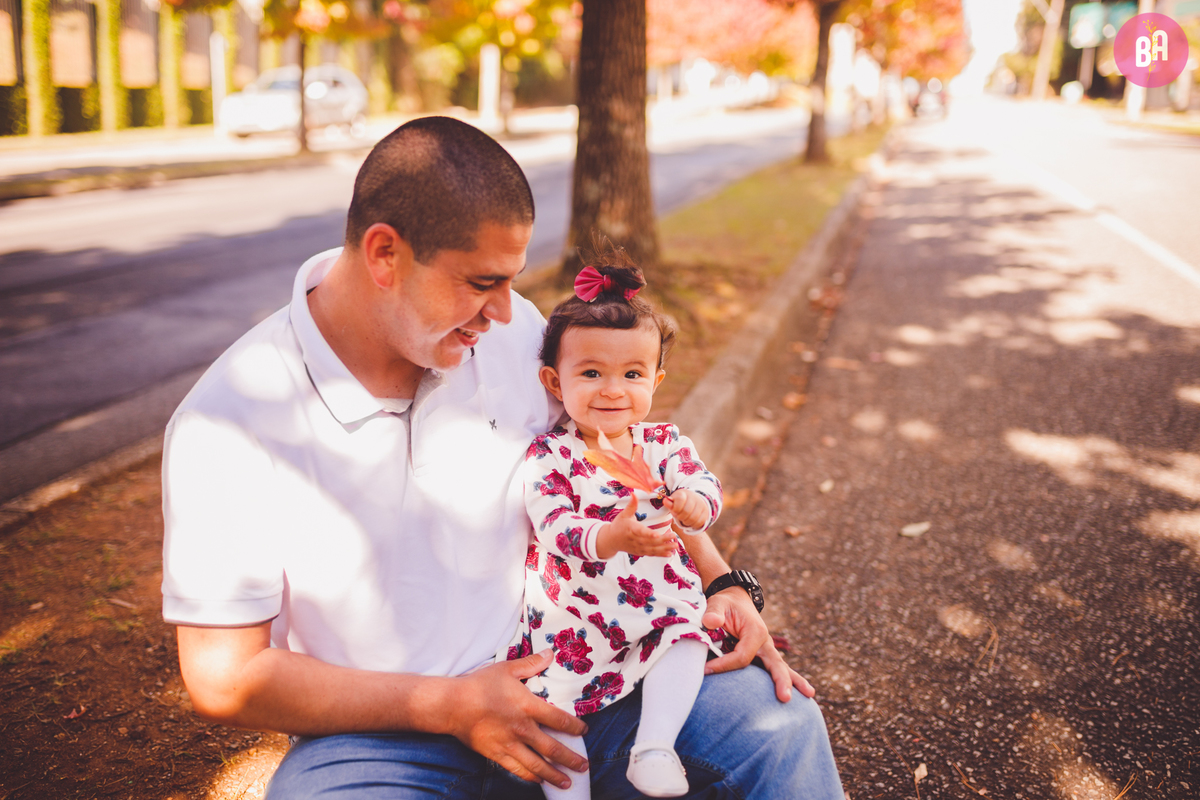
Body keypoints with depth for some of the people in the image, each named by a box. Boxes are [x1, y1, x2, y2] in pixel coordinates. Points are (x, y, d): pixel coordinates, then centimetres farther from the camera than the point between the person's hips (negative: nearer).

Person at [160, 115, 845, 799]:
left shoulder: (509, 328, -3)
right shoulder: (227, 424, -15)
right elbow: (223, 678, -12)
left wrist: (722, 582, -2)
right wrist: (449, 706, -16)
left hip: (561, 671, 3)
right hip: (379, 735, -3)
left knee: (781, 728, -15)